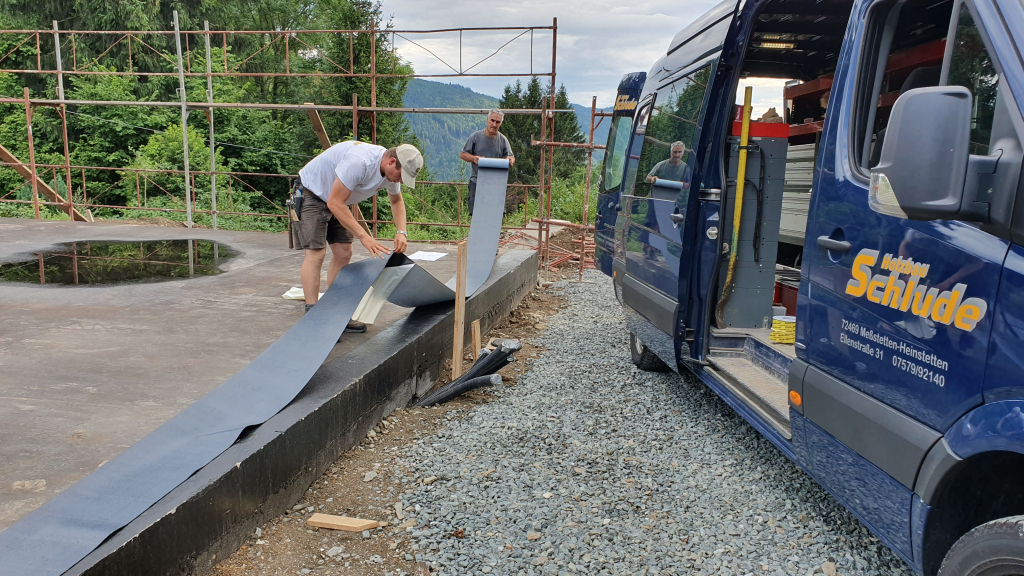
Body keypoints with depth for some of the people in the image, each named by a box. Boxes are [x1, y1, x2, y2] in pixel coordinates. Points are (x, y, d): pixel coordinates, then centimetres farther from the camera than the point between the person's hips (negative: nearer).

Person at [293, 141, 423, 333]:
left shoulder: (391, 169, -9)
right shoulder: (359, 162, -37)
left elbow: (396, 201, 10)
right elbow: (335, 203, -35)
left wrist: (401, 232, -7)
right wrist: (363, 236, -38)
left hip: (338, 201, 9)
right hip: (311, 193, -9)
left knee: (343, 254, 3)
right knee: (316, 252, -17)